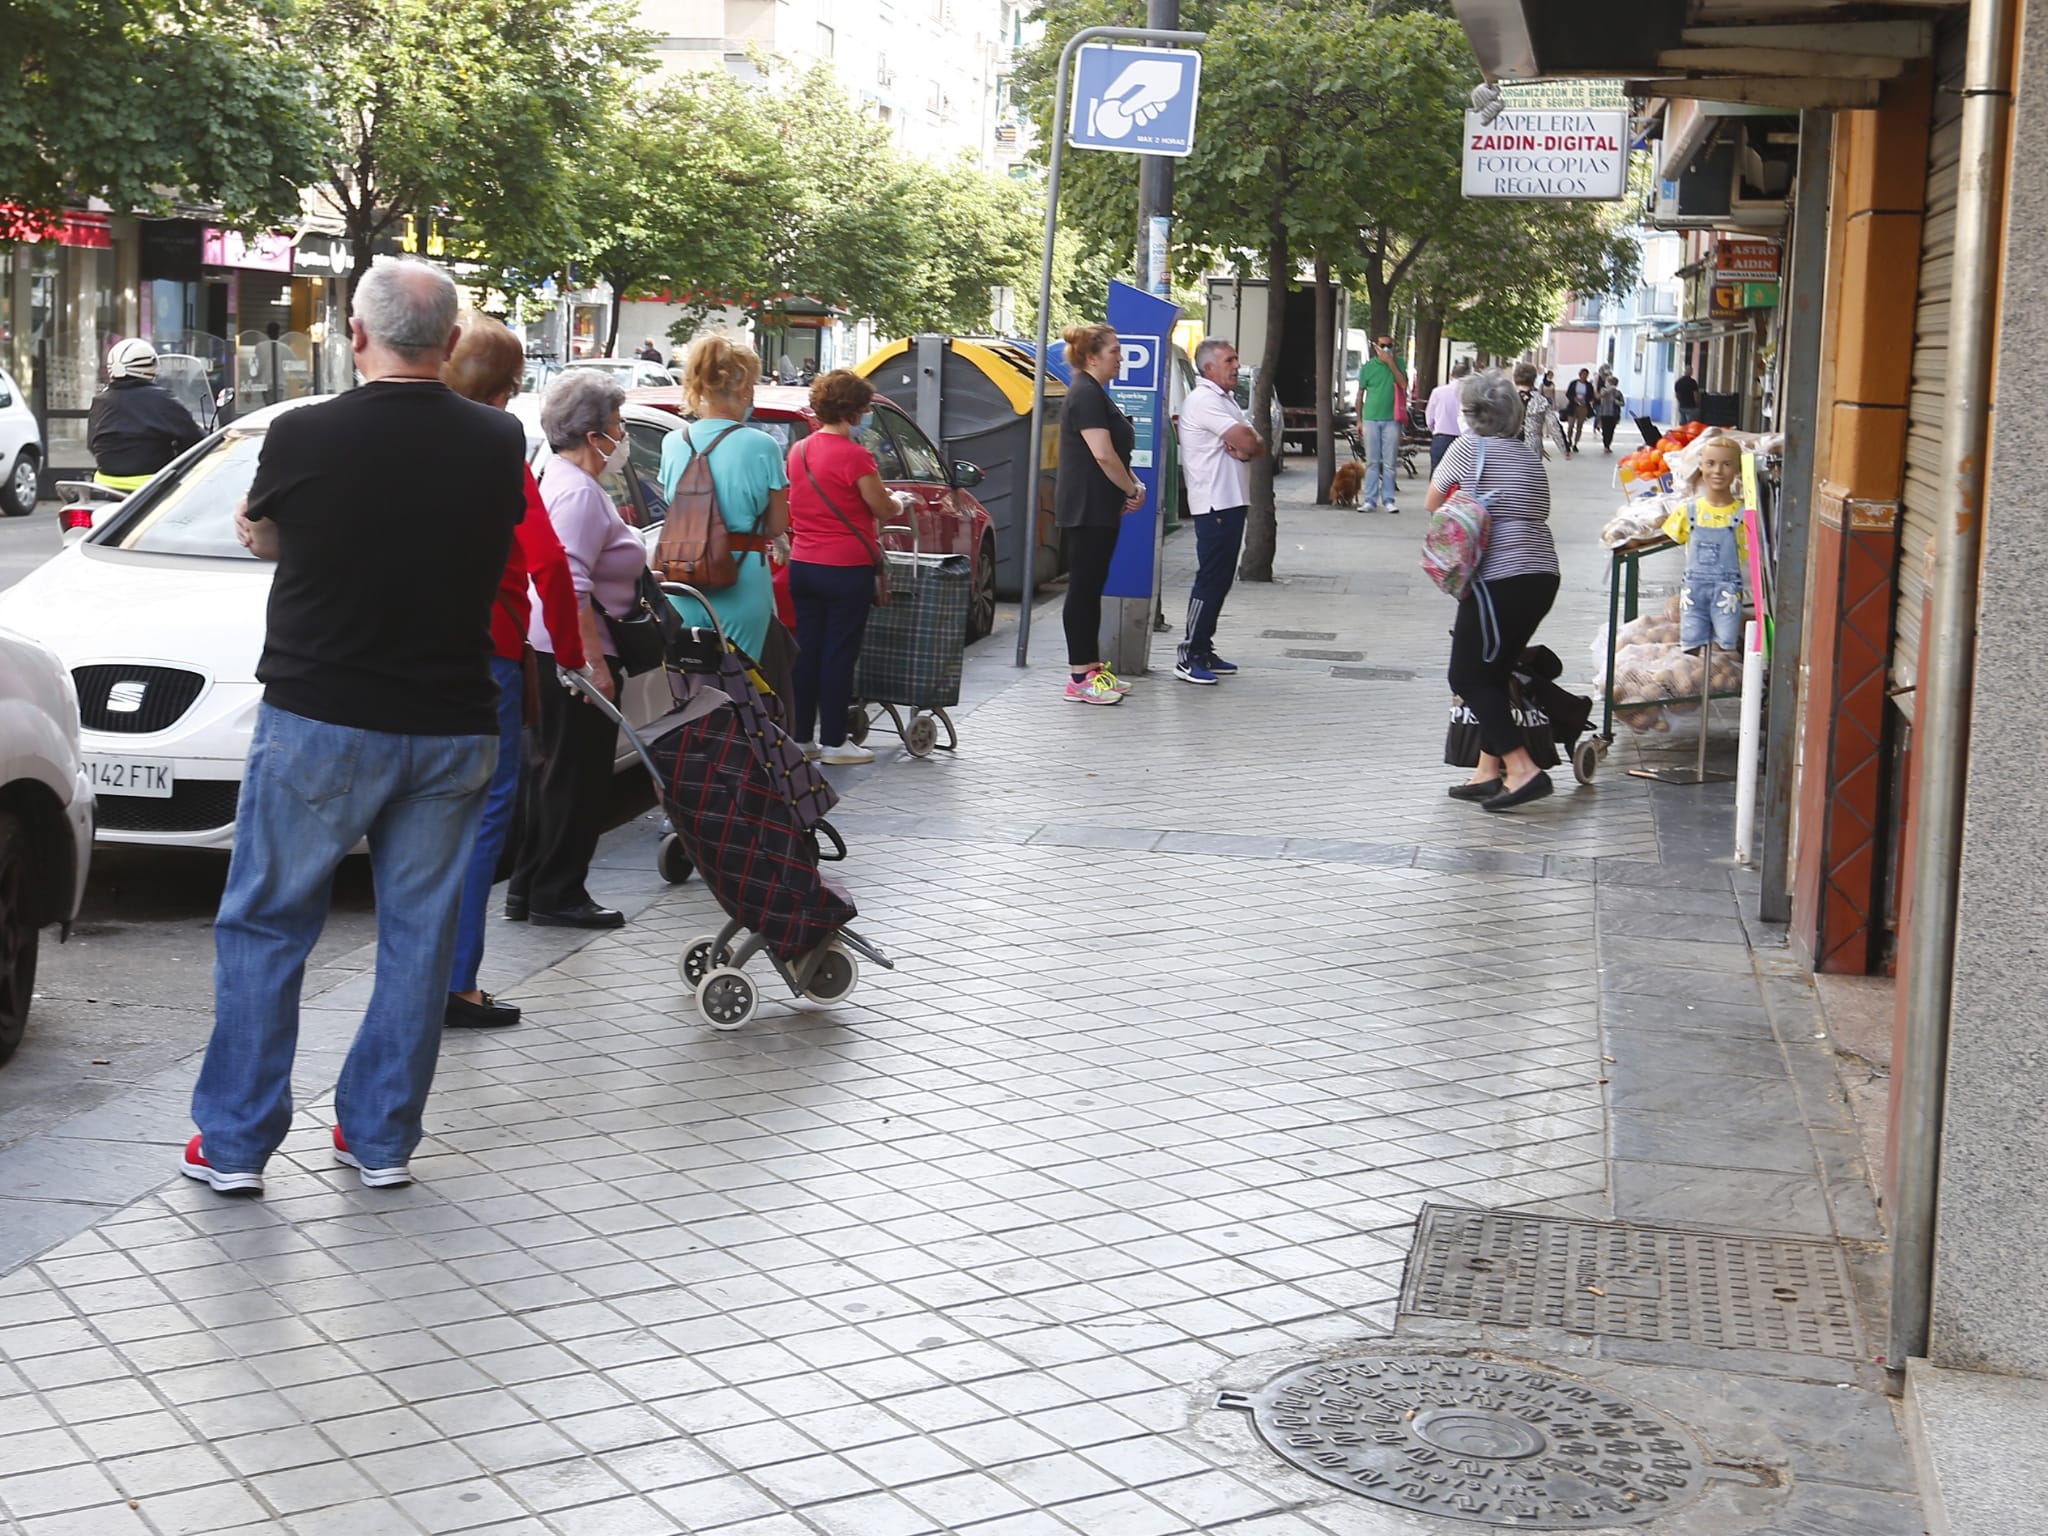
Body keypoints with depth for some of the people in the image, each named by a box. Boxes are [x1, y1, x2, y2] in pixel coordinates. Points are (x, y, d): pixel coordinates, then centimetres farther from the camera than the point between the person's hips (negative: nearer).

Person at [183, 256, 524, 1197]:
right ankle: (381, 1138, 19)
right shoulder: (498, 445, -4)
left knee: (265, 929, 9)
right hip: (450, 730, 3)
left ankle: (233, 1142, 13)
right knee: (418, 933, 12)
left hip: (319, 725, -2)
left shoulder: (305, 438, -12)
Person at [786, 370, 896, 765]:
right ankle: (833, 742, 6)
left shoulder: (799, 451, 6)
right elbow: (884, 510, -10)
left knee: (807, 651, 12)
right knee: (839, 654, 1)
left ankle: (801, 736, 18)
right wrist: (896, 507, 11)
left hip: (802, 565, 7)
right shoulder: (854, 456, -16)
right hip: (847, 568, -7)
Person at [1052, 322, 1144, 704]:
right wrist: (1132, 489, -10)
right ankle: (1079, 680, -6)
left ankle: (1091, 666, 20)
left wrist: (1134, 484, 6)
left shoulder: (1096, 394, 18)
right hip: (1086, 510, -10)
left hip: (1099, 511, 10)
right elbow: (1102, 454, -22)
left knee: (1092, 588, 14)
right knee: (1083, 589, -8)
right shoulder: (1086, 395, -14)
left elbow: (1116, 452, 22)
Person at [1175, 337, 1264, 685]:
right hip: (1215, 503, -10)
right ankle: (1189, 656, -9)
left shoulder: (1226, 399, 20)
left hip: (1232, 501, 10)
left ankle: (1204, 649, 17)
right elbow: (1246, 440, -21)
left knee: (1220, 579, 12)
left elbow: (1257, 444, 13)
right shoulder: (1204, 400, -12)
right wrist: (1248, 445, 1)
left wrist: (1247, 447, -9)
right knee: (1211, 578, -10)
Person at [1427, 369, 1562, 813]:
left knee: (1468, 677, -2)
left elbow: (1432, 504, 6)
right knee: (1492, 673, 16)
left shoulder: (1469, 448, -3)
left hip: (1498, 580, -8)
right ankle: (1489, 772, 15)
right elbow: (1538, 514, 13)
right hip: (1542, 576, 8)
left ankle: (1522, 769, -12)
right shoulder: (1531, 456, 17)